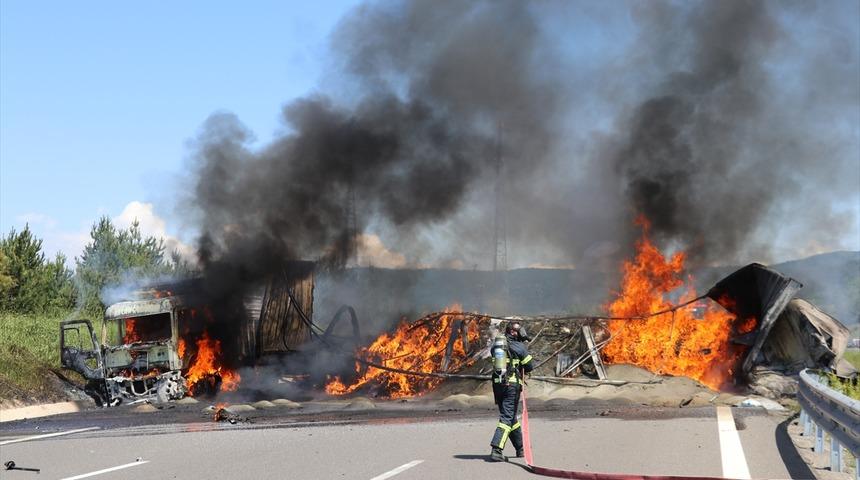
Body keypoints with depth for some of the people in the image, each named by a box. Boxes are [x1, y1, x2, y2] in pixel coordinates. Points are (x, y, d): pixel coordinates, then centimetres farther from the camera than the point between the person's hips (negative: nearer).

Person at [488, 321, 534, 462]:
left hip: (497, 383, 6)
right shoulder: (519, 347, -6)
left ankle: (521, 448, 31)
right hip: (512, 384, -6)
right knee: (507, 417, -7)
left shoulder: (495, 345, 9)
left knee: (511, 416, 18)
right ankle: (496, 450, -19)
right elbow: (529, 366, -1)